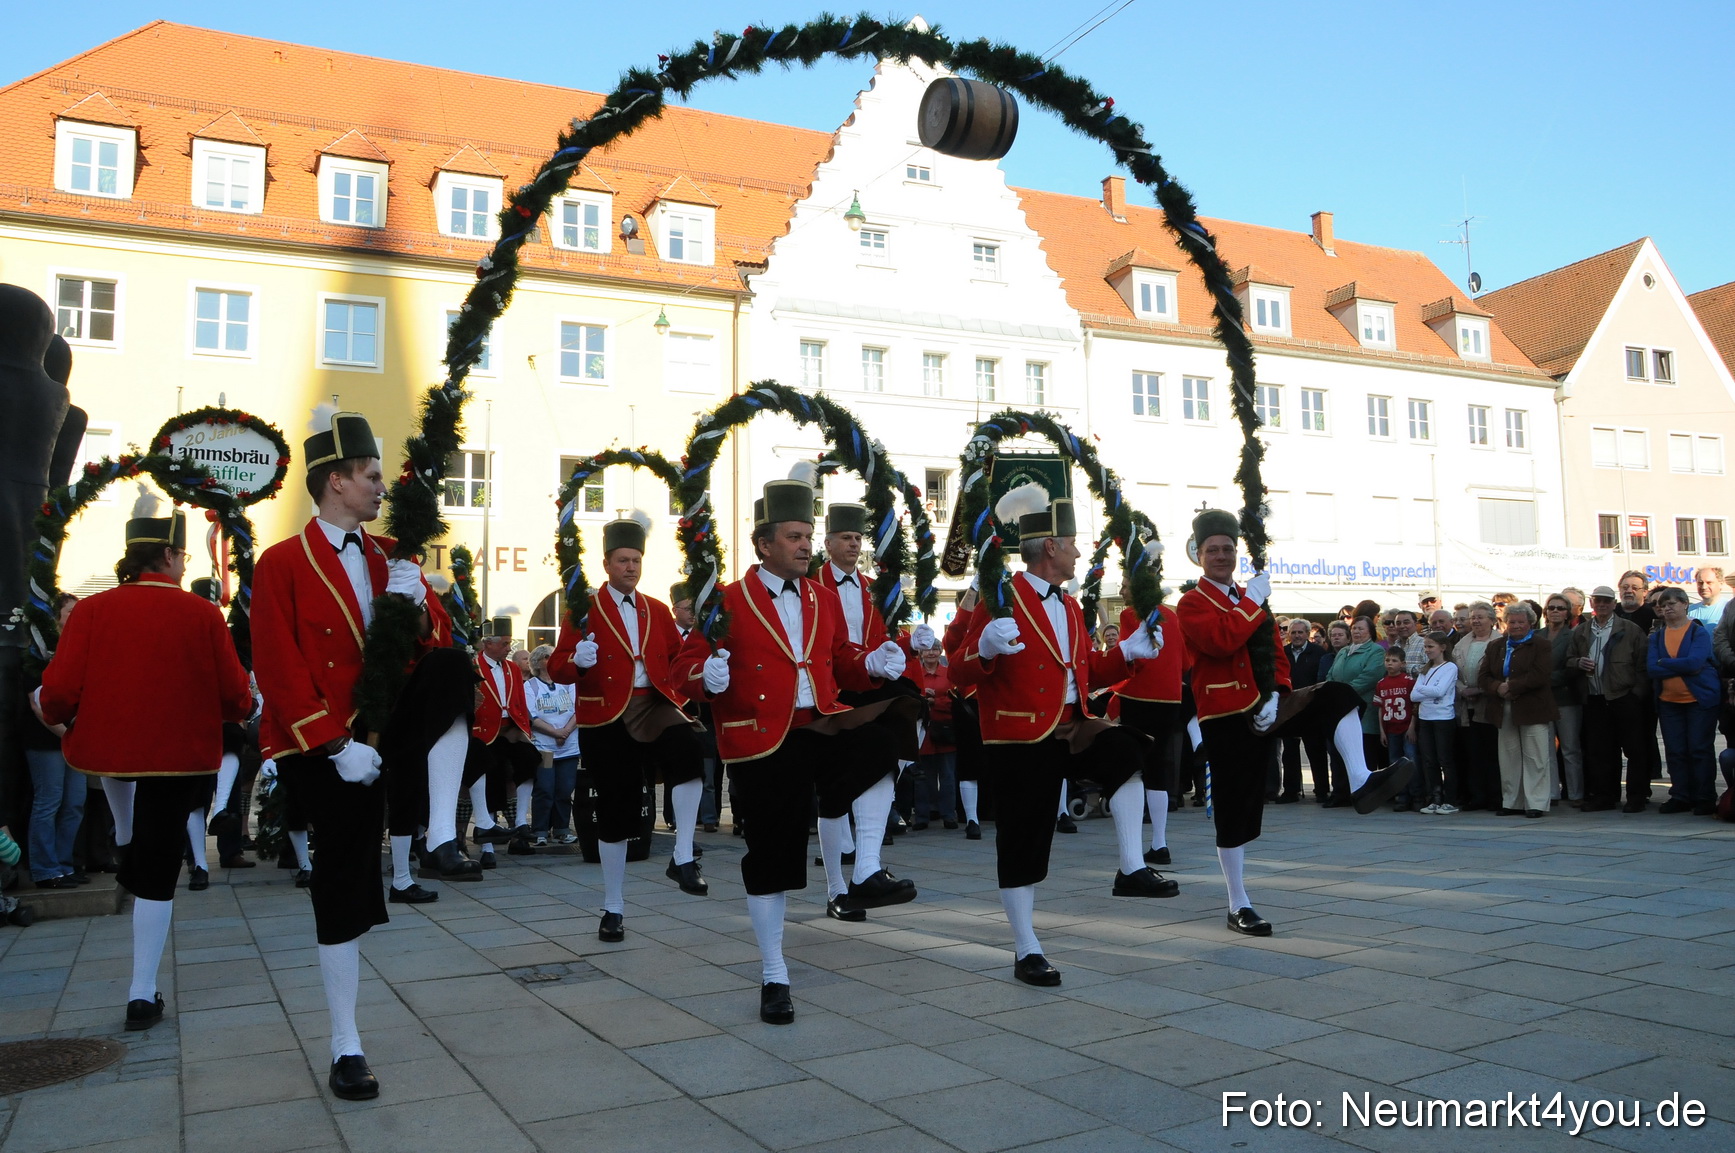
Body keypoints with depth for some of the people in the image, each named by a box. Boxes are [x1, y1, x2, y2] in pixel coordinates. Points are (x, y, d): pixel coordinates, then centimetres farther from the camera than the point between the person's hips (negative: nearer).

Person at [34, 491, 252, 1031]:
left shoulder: (92, 611, -8)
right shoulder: (203, 614, -11)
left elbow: (59, 693, -8)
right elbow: (236, 697, -7)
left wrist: (46, 709, 15)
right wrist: (247, 708, 17)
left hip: (103, 747, 2)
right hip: (181, 756, -2)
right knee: (157, 875, 6)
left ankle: (124, 842, 61)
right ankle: (142, 996, 9)